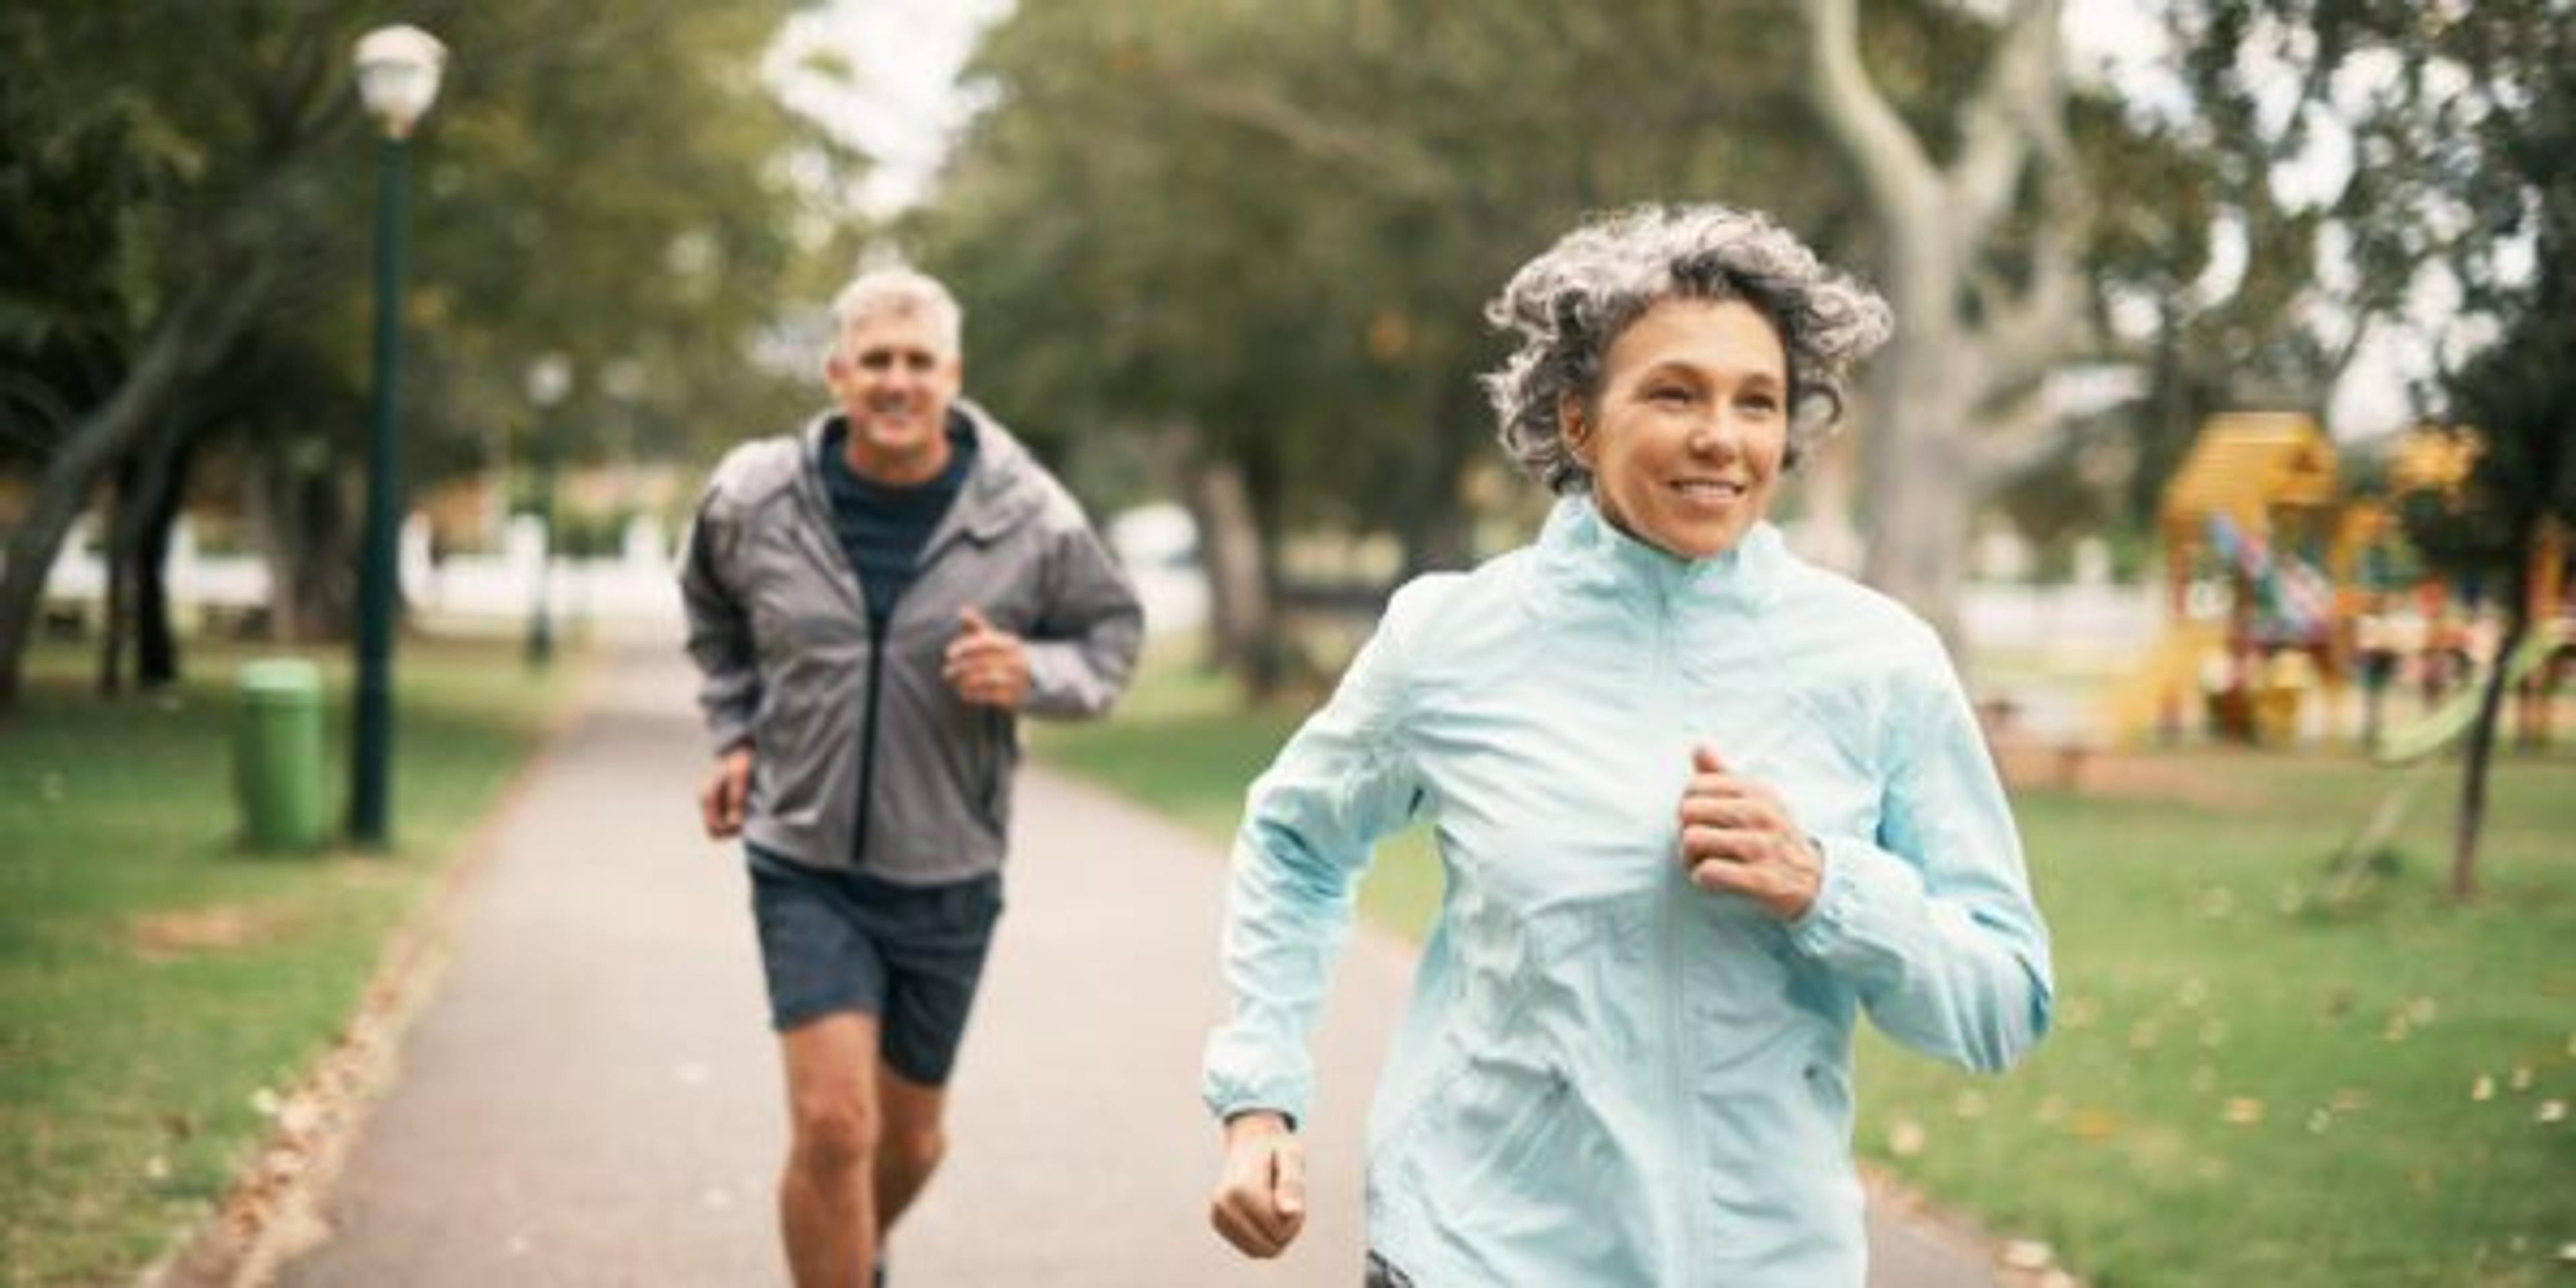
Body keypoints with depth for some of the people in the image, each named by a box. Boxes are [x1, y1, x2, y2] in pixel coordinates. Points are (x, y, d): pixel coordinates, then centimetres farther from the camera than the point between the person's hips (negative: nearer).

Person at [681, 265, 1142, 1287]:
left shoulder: (1030, 519, -11)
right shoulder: (754, 500, -7)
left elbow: (1112, 629, 5)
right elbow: (714, 612, 16)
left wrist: (1034, 674, -16)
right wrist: (734, 735, 6)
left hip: (947, 873, 1)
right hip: (806, 864, -1)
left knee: (910, 1139, 16)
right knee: (833, 1127, -16)